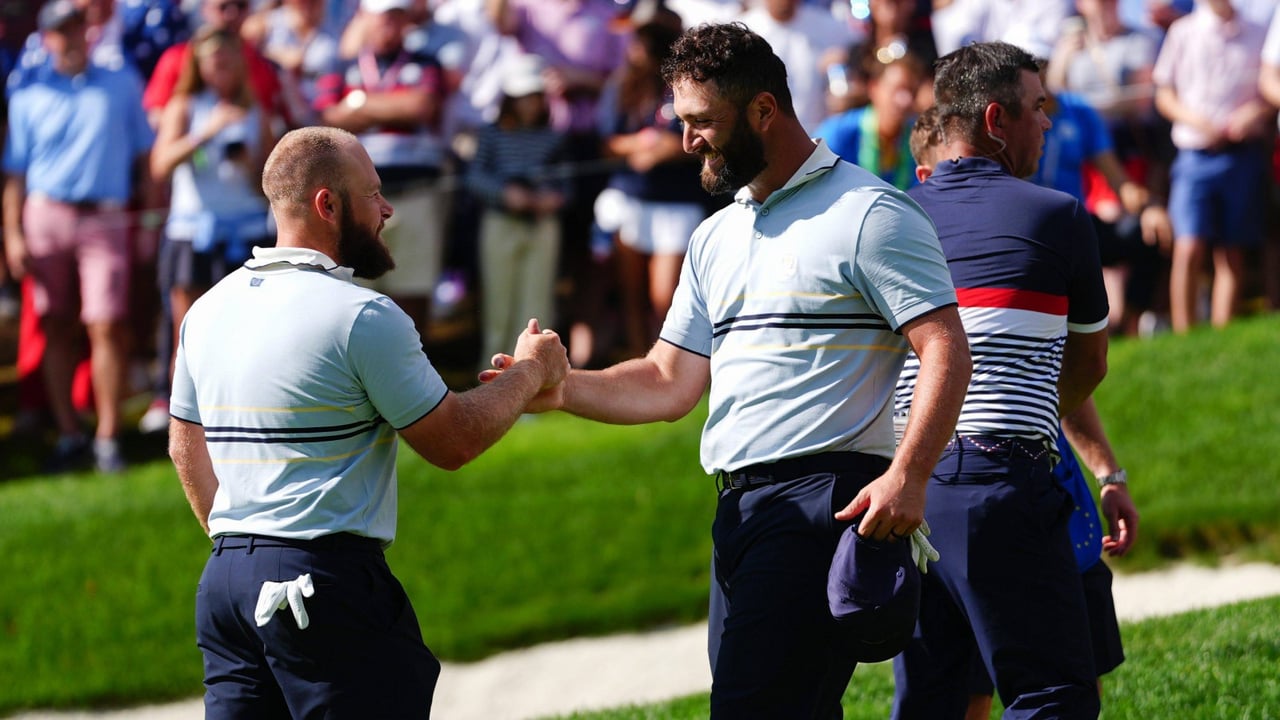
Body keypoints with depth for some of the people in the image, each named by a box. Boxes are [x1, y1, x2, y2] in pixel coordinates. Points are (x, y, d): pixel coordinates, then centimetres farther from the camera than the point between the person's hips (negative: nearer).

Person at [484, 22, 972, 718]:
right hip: (739, 511, 9)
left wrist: (906, 474, -25)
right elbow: (669, 384, 21)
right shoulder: (715, 237, 22)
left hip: (823, 501, -9)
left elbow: (946, 351, -12)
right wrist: (560, 388, 4)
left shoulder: (867, 214, -4)